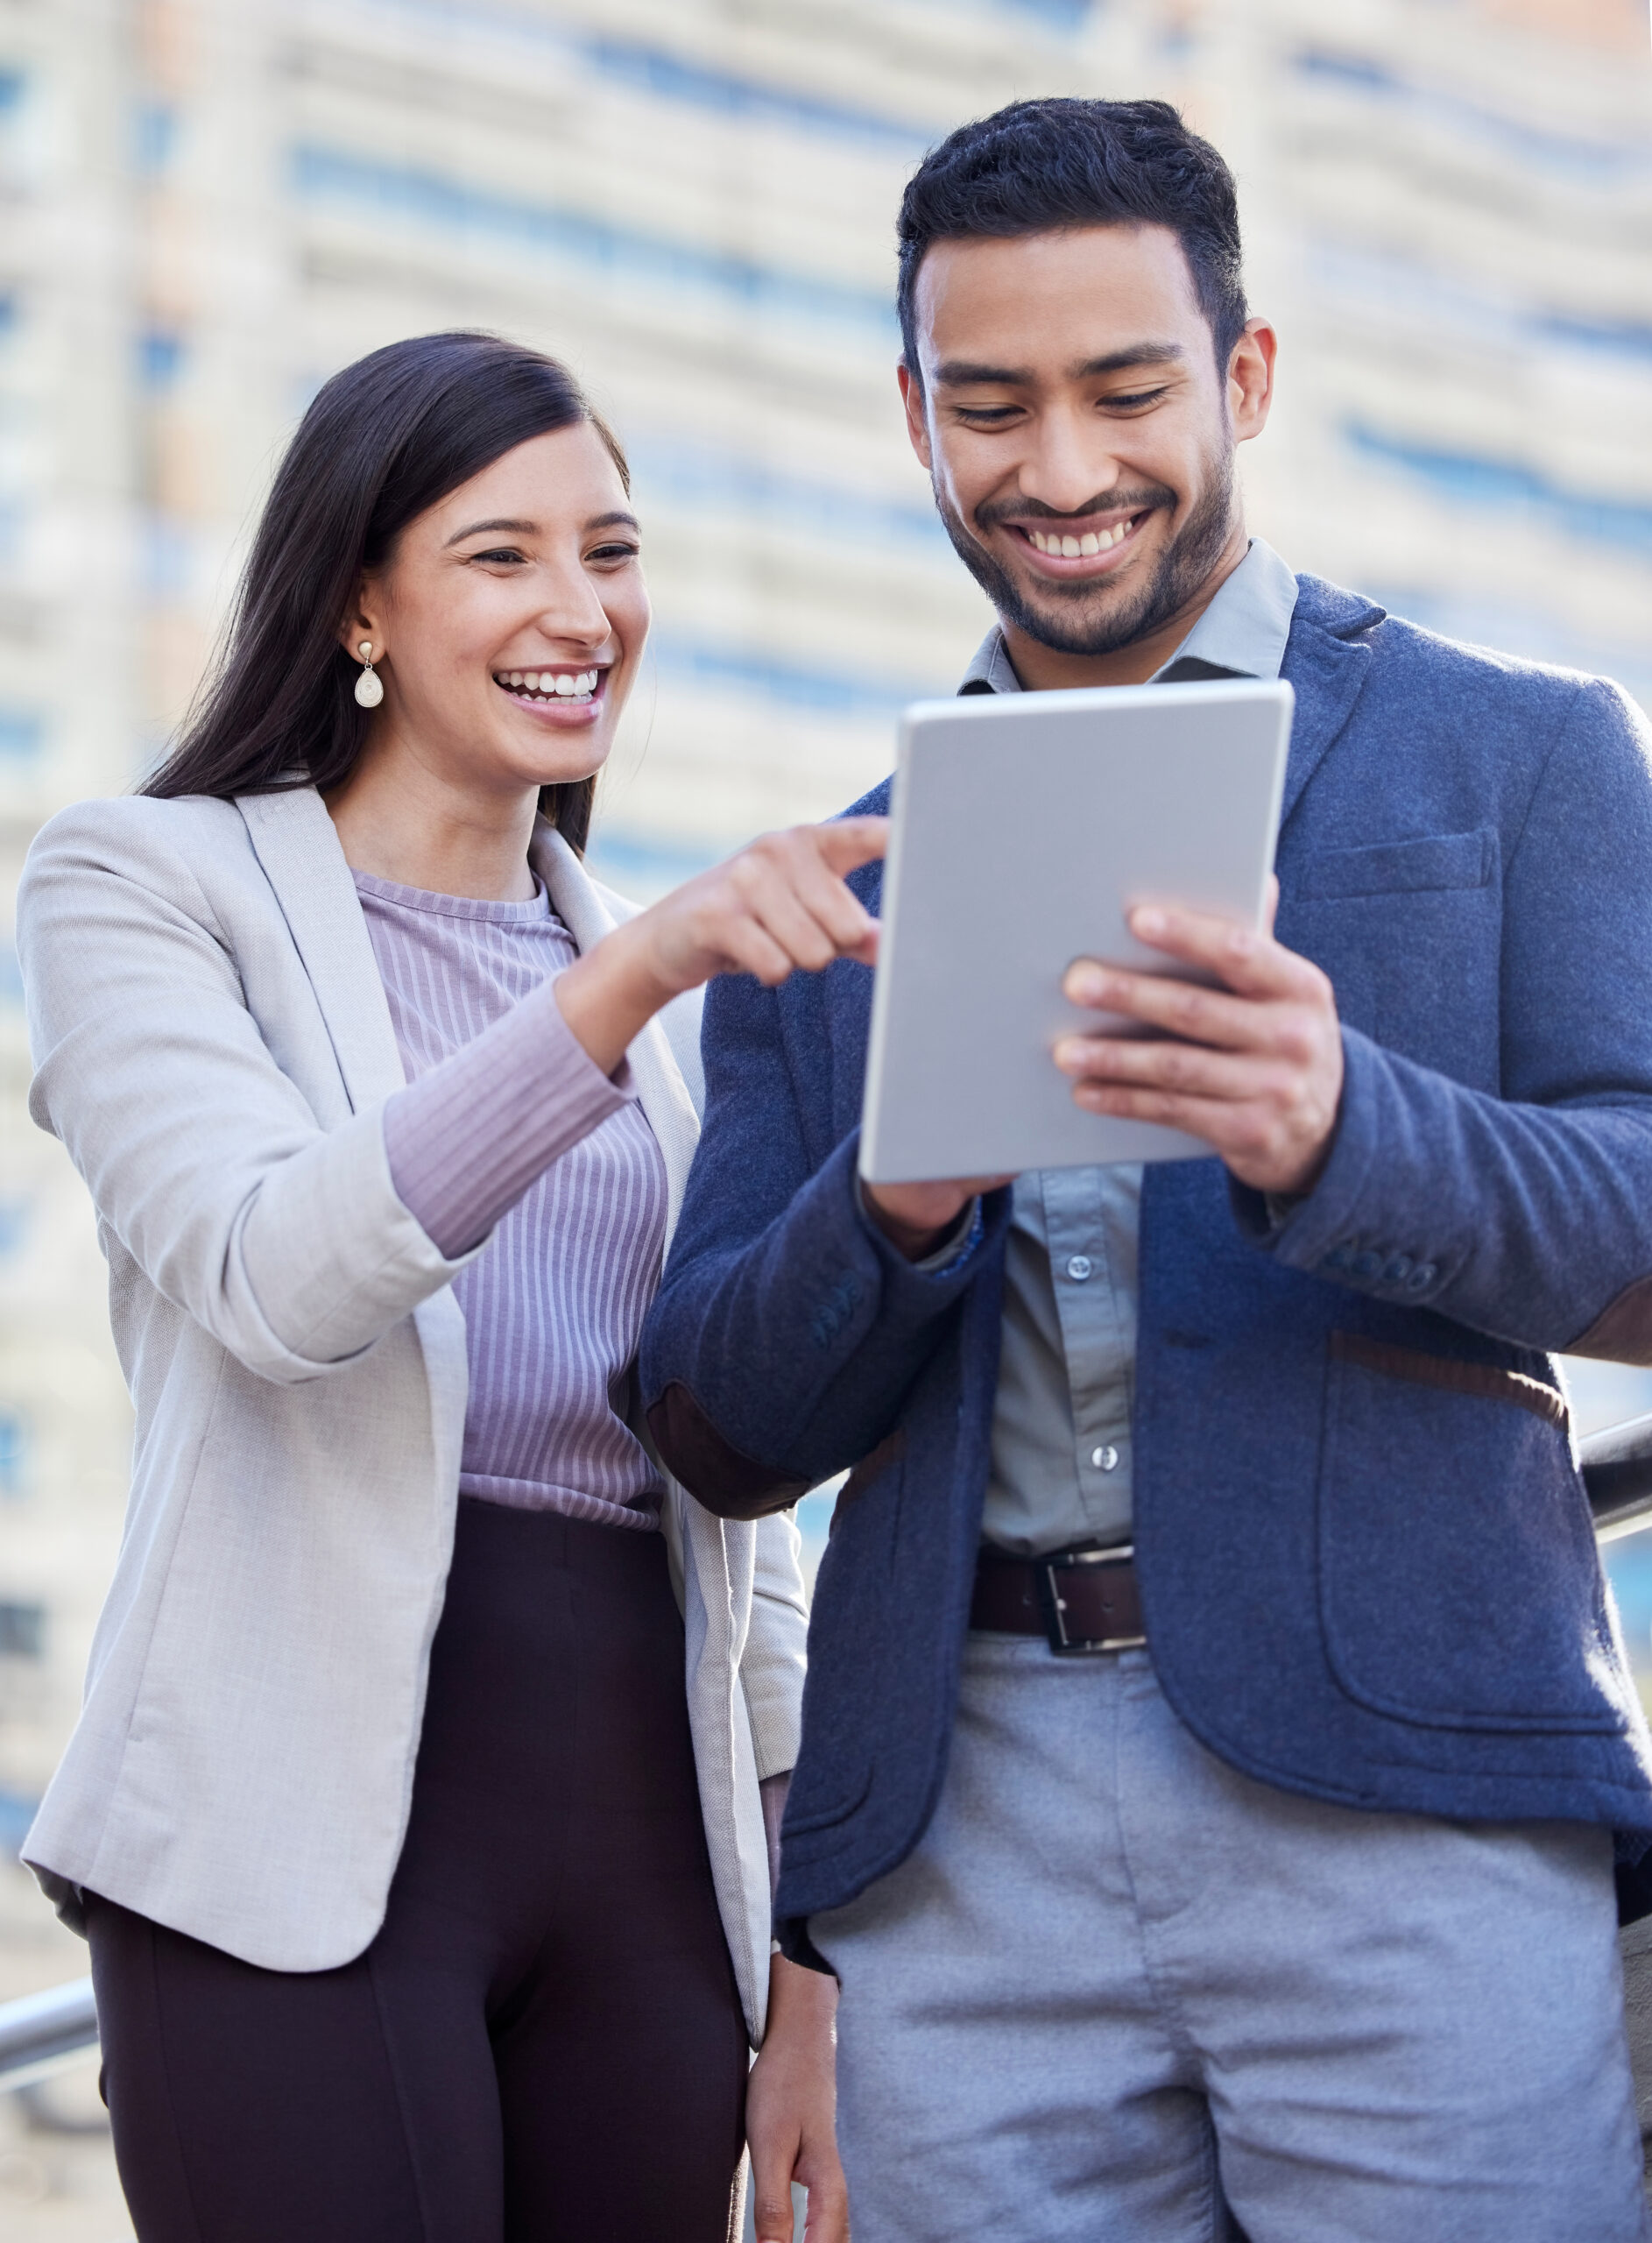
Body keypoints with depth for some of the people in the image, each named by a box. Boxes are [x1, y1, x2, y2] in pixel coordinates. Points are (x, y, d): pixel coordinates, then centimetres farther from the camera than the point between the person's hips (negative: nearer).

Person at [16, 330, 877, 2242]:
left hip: (647, 1840, 5)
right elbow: (277, 1276, -17)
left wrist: (808, 1964, 12)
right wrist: (628, 977, -26)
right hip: (308, 1853, -5)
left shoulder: (673, 993, 18)